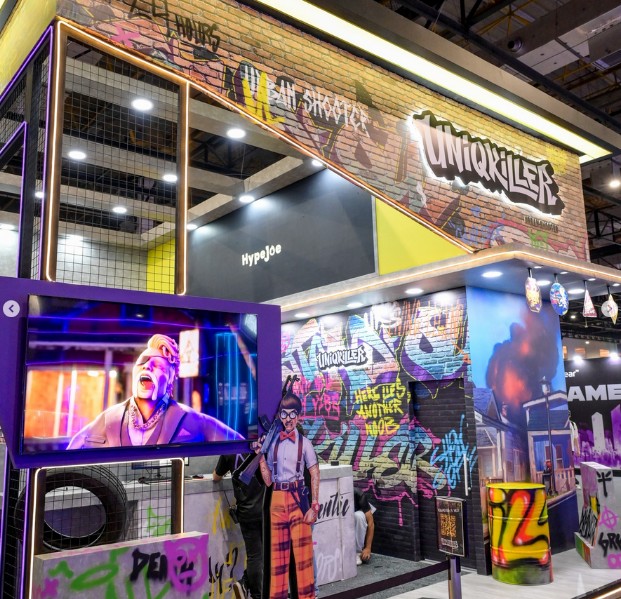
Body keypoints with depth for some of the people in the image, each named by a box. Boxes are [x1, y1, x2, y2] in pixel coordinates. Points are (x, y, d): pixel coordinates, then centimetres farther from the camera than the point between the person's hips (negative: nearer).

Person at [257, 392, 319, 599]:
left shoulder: (304, 443, 0)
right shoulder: (273, 443, 9)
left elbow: (315, 475, -1)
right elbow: (268, 480, 9)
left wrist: (314, 506, -8)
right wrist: (260, 456, -2)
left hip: (298, 499, -3)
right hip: (277, 500, 3)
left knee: (302, 551, -1)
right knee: (277, 553, 8)